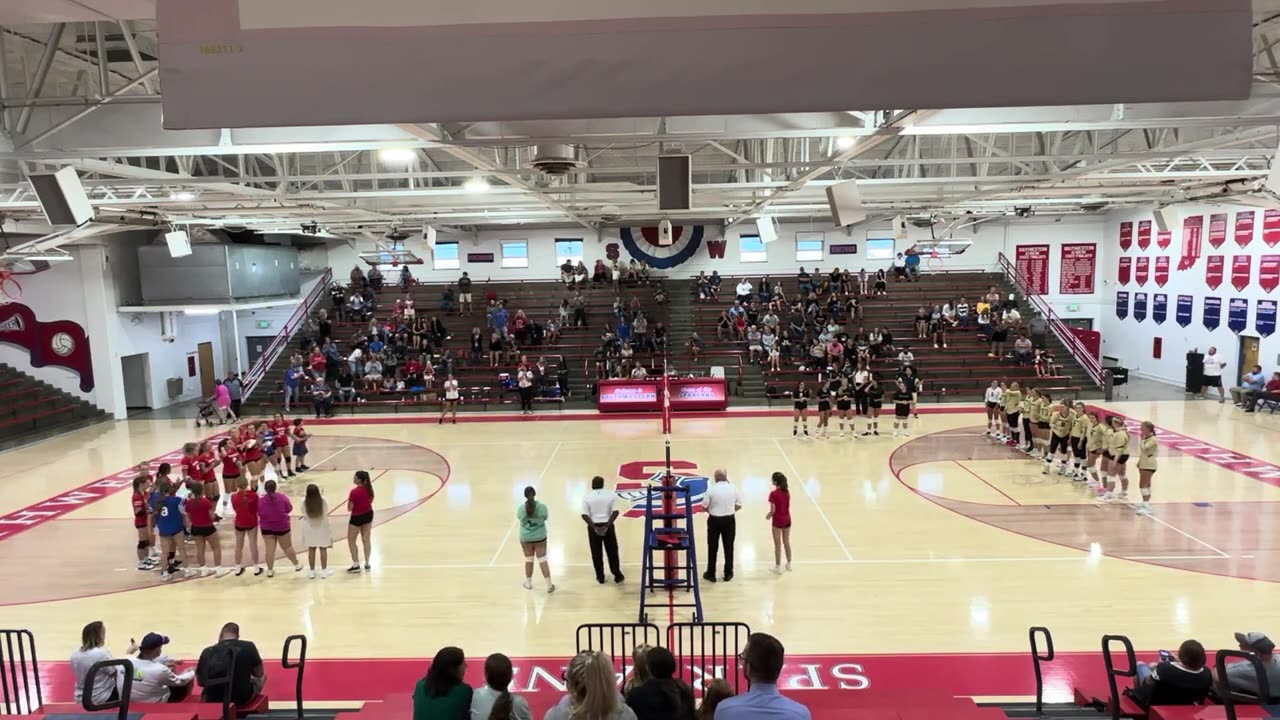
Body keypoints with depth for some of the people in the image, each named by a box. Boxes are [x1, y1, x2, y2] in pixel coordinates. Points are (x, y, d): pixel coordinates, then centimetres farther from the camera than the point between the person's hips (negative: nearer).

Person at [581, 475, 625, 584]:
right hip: (607, 526, 0)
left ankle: (600, 577, 19)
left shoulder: (587, 497, -4)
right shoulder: (611, 494, -4)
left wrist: (594, 527, -12)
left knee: (596, 553, 12)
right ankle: (617, 575, 19)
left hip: (593, 527, 0)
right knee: (612, 551, 12)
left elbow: (584, 515, -10)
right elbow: (615, 512, -11)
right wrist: (607, 525, -13)